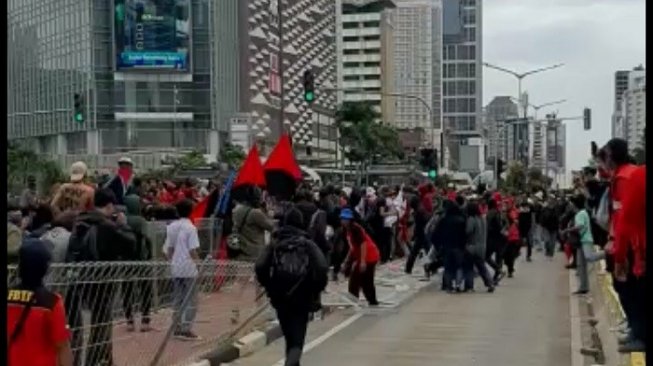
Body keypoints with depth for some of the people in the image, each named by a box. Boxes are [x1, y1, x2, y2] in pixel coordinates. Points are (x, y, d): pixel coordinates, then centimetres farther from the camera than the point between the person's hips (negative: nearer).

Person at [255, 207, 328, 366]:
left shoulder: (274, 244, 4)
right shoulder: (308, 244, 1)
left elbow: (260, 267, -8)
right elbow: (322, 268, -12)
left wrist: (270, 287, 6)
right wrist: (316, 290, 2)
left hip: (280, 298, 2)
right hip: (302, 298, -2)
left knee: (290, 338, 21)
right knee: (297, 341, -2)